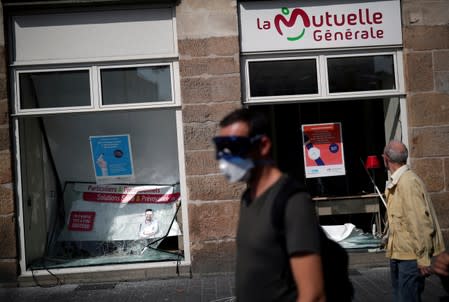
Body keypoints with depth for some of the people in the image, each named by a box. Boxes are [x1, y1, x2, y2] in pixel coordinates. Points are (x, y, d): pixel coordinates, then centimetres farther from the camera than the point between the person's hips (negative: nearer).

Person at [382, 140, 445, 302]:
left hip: (411, 256, -10)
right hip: (398, 254, 10)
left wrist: (423, 259, -21)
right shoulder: (395, 183, 10)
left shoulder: (408, 182, -20)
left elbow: (420, 223, -23)